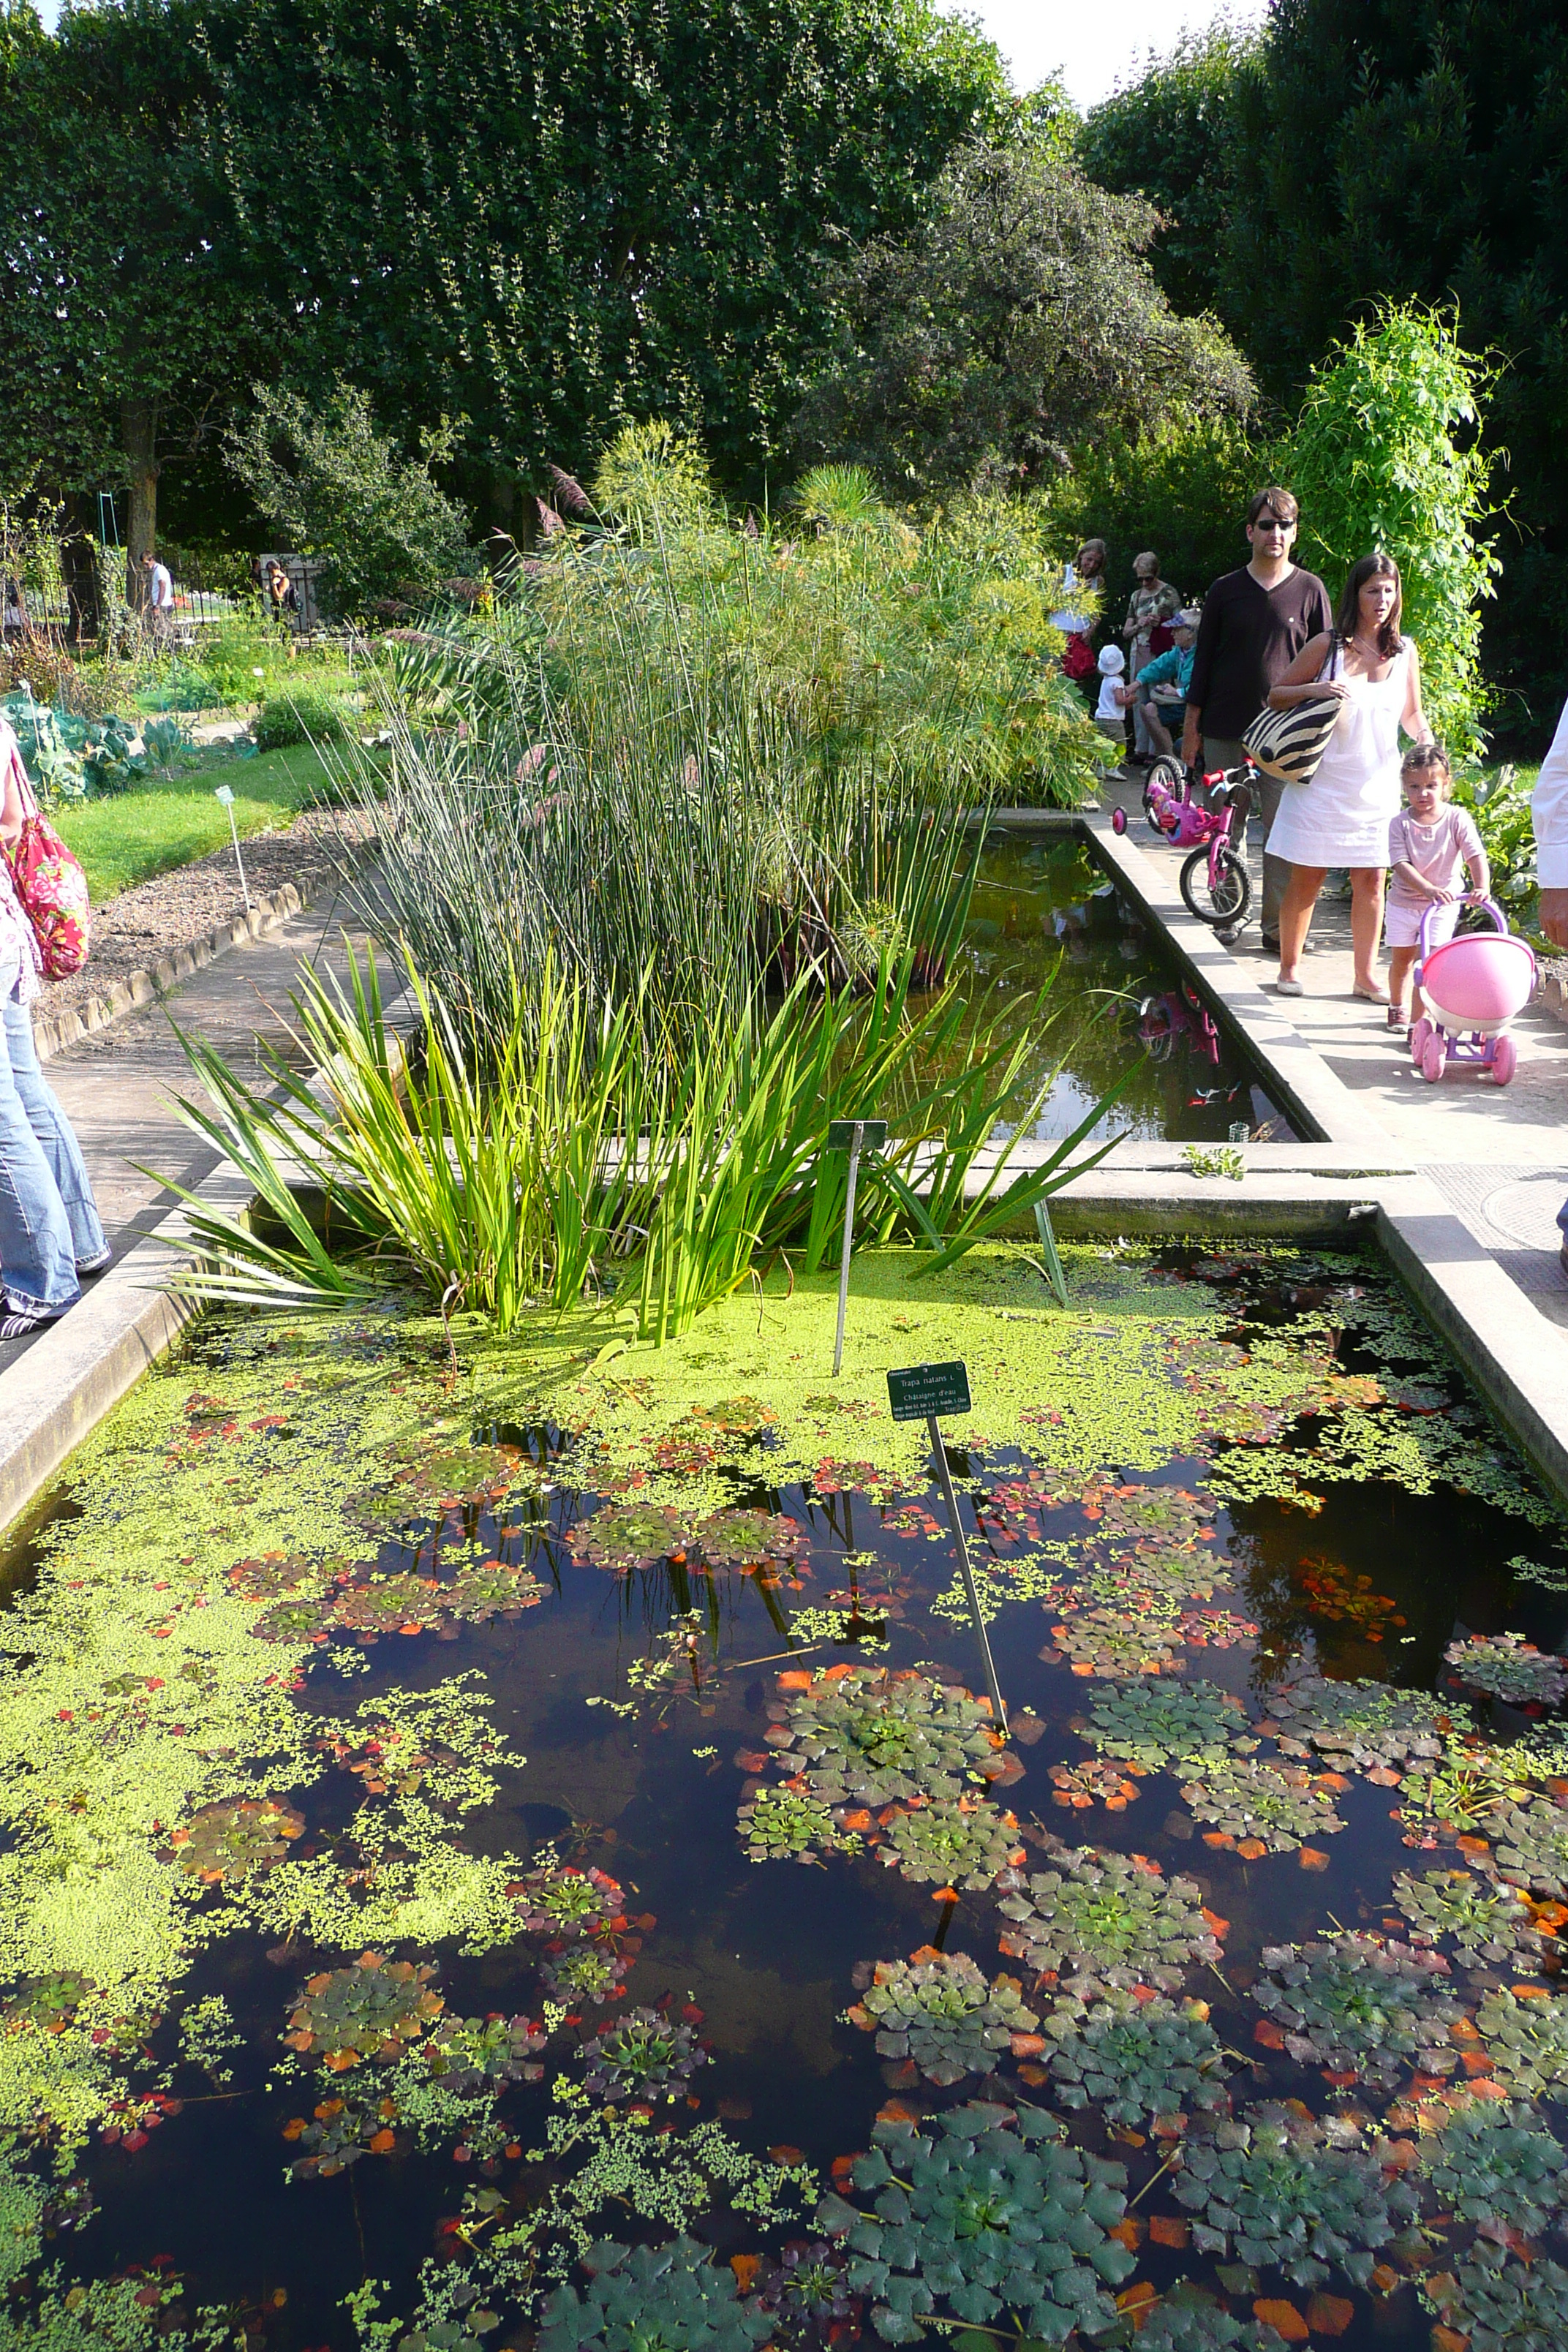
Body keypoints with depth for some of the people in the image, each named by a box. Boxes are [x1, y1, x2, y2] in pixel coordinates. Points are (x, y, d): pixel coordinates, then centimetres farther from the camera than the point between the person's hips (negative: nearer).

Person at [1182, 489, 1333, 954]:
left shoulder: (1310, 590, 5)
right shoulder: (1225, 590, 8)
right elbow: (1203, 659, 10)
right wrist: (1191, 726, 7)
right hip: (1224, 730, 2)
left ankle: (1277, 926, -1)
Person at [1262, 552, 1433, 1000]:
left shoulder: (1405, 652, 8)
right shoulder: (1327, 645, -2)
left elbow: (1412, 714, 18)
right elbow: (1275, 696, 2)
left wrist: (1425, 737, -3)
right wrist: (1314, 689, -16)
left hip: (1377, 785, 3)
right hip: (1323, 781, -3)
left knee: (1371, 880, 5)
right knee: (1307, 879, 1)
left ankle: (1365, 974, 15)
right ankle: (1289, 966, 15)